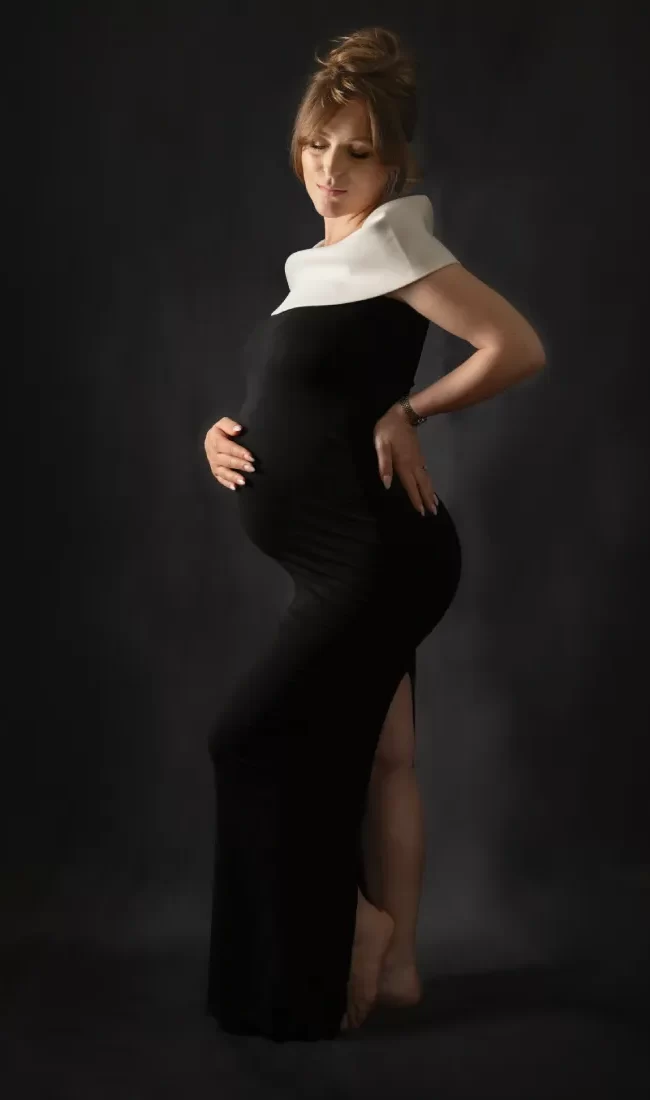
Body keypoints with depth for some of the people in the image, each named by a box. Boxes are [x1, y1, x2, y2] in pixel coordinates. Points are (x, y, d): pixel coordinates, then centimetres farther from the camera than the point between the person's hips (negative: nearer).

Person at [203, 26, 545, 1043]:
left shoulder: (391, 238, -12)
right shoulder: (326, 263, 15)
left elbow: (520, 348, -20)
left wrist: (408, 414, -13)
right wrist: (227, 436, 3)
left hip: (380, 557, -9)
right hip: (350, 562, 9)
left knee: (254, 736, -5)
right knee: (379, 758, 12)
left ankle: (352, 924, 10)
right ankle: (394, 963, 21)